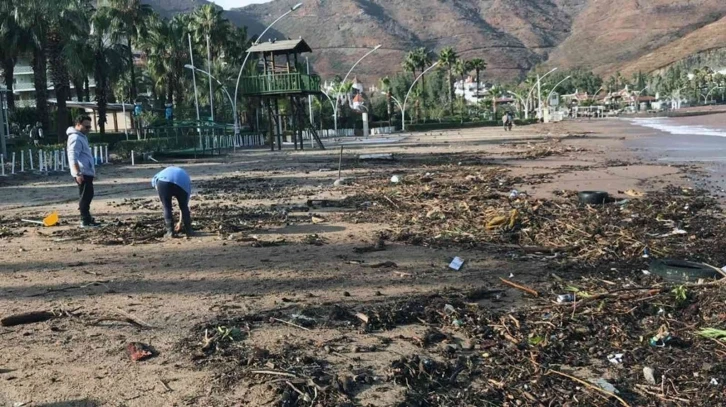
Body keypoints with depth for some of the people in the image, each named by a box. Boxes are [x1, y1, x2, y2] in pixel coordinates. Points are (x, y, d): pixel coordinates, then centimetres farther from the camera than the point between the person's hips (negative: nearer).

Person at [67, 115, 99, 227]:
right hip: (82, 173, -10)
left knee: (86, 196, 15)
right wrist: (78, 173, -30)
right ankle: (85, 221, -7)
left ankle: (86, 218, 22)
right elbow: (73, 158, -24)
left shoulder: (81, 136, 18)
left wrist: (92, 170, 29)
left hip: (86, 172, 10)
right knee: (86, 196, -9)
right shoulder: (75, 138, -15)